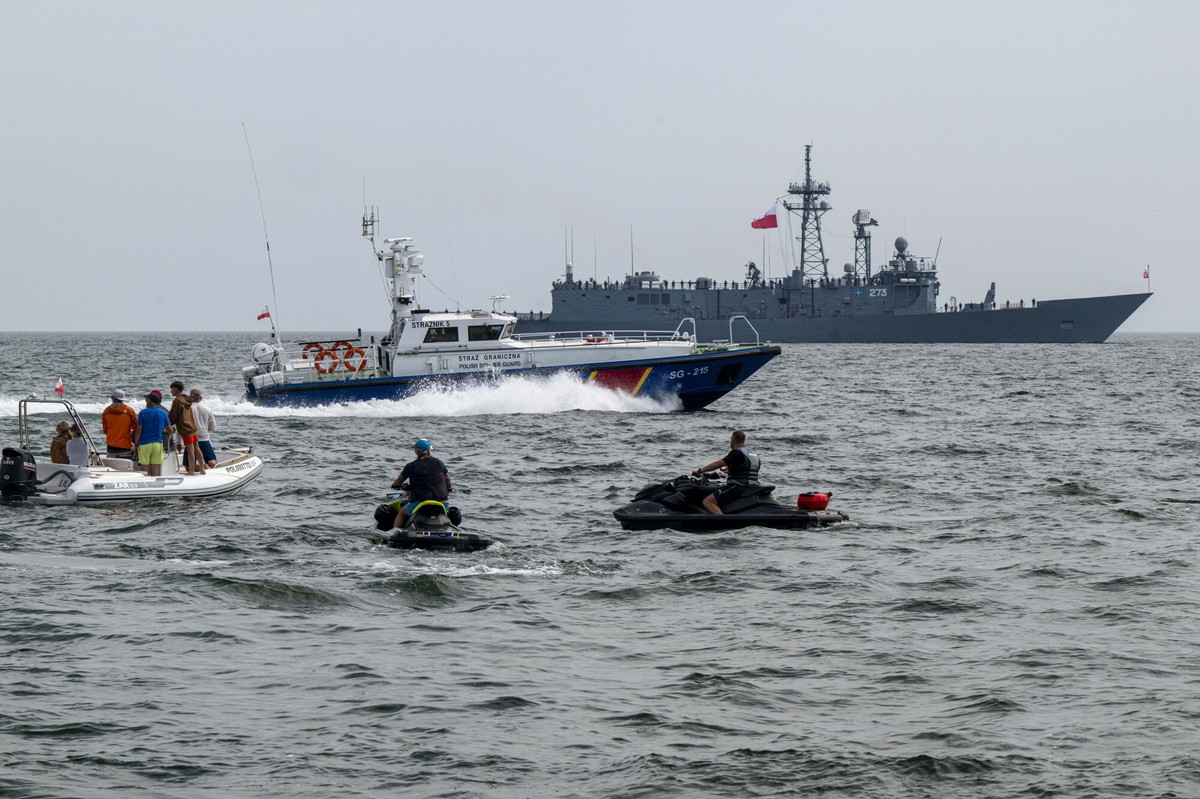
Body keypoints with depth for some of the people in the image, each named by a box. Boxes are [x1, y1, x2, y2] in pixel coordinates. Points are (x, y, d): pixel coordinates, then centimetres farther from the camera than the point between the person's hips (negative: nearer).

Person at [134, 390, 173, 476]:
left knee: (145, 473, 1)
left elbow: (138, 431, -7)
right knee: (155, 473, 5)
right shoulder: (163, 413, 4)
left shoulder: (143, 413, -5)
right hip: (158, 443, 3)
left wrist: (135, 444, 3)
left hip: (144, 444, -3)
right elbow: (169, 430, 9)